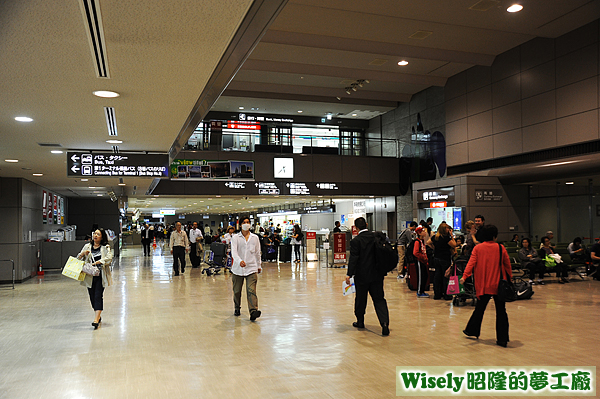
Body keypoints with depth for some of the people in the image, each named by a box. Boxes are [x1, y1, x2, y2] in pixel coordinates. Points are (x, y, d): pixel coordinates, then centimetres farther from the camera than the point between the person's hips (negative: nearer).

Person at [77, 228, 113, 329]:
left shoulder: (105, 247, 3)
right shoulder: (87, 246, 13)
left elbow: (109, 258, -11)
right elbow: (78, 259, 12)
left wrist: (99, 262, -25)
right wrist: (83, 254, -10)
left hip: (101, 275, -3)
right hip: (90, 275, 4)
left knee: (98, 296, -11)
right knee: (92, 296, 7)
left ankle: (96, 319, -17)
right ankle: (98, 317, 25)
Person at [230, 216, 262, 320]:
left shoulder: (255, 237, 9)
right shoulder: (235, 238, 1)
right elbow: (234, 252, -13)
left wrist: (259, 266, 22)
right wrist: (239, 261, -31)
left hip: (251, 268, 0)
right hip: (238, 268, 0)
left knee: (251, 290, -14)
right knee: (237, 291, 12)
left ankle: (253, 312, -23)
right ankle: (237, 308, 35)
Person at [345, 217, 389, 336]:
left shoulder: (355, 241, -12)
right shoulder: (376, 237, 1)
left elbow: (353, 259, -15)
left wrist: (349, 274, -10)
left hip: (362, 275, -3)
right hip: (377, 275, 3)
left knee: (360, 299, 13)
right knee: (379, 299, 5)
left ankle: (360, 322, 27)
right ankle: (384, 322, -10)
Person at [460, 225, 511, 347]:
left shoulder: (477, 248, 0)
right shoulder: (501, 248, -1)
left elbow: (471, 262, -11)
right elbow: (507, 265, 5)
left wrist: (465, 276, -18)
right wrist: (509, 278, 17)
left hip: (483, 285, 1)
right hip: (499, 285, -1)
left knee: (479, 309, 15)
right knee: (501, 311, 5)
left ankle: (472, 331, 28)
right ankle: (502, 339, 6)